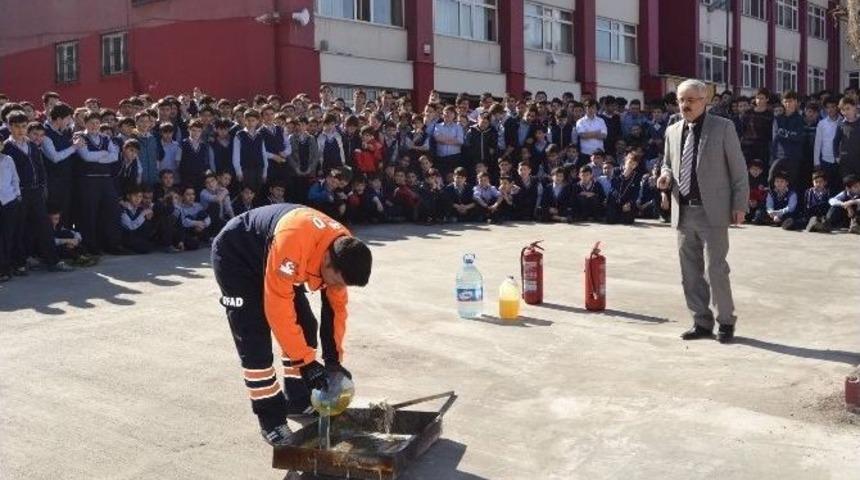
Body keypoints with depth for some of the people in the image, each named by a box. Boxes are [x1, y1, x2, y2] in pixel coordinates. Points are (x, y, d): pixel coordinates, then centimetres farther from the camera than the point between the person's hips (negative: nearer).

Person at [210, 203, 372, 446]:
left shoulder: (344, 248, -18)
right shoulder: (293, 242, -43)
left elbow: (336, 306, -6)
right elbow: (278, 309, -37)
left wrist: (334, 358, -10)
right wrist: (305, 362, -31)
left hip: (268, 255, 7)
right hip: (235, 255, -7)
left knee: (306, 326, 4)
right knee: (254, 339, -14)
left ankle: (299, 399, 20)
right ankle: (271, 419, -3)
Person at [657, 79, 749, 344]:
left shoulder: (723, 127, -2)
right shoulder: (673, 131, 12)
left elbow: (738, 169, -1)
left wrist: (739, 205, -7)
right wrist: (665, 177, -1)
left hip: (712, 212, -5)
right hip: (683, 211, 5)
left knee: (715, 269, -5)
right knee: (690, 272, 9)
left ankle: (726, 321, 11)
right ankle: (701, 322, 20)